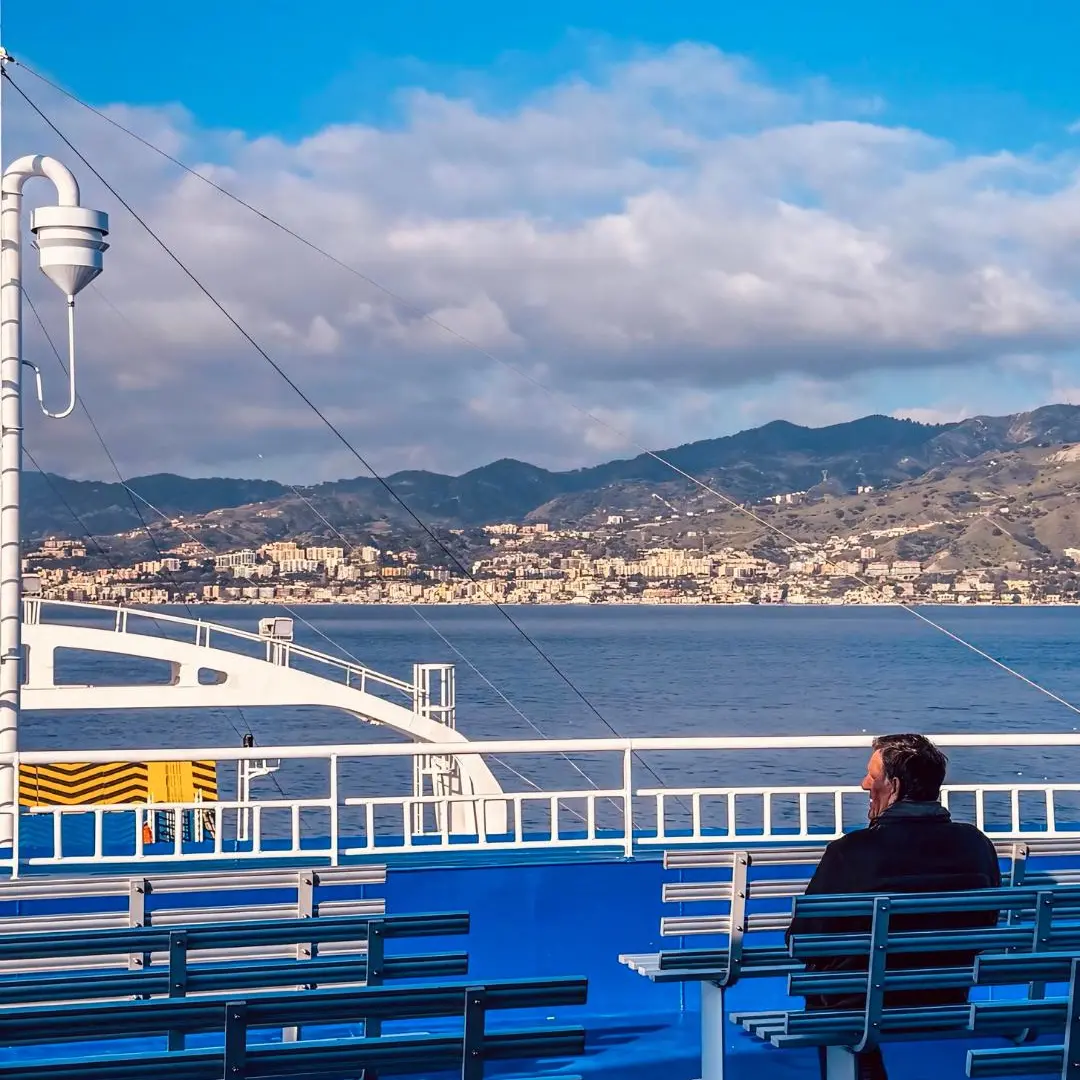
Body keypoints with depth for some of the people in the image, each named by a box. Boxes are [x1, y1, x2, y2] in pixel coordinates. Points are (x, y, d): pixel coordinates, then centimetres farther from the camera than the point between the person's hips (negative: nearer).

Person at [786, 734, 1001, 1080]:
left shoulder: (849, 852, -22)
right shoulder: (978, 845, -10)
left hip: (858, 1012, -4)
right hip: (947, 1006, 4)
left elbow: (801, 940, -12)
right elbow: (984, 930, 5)